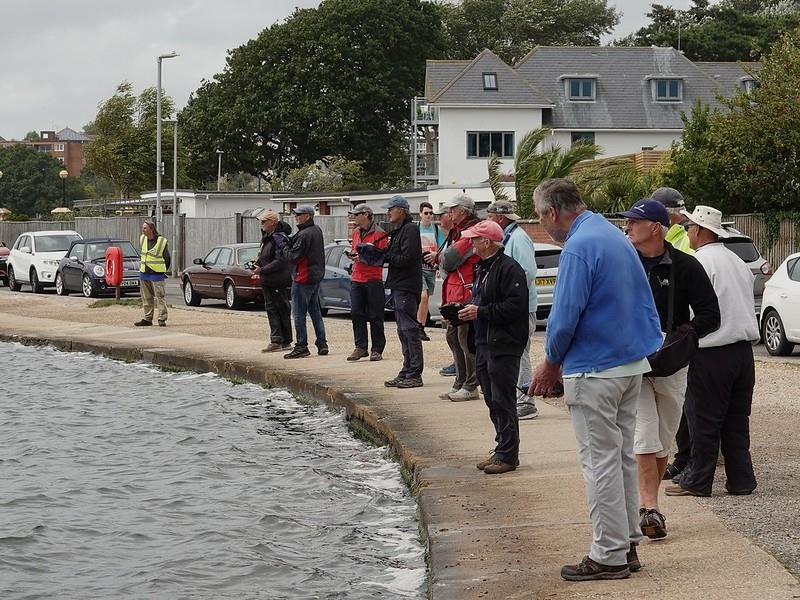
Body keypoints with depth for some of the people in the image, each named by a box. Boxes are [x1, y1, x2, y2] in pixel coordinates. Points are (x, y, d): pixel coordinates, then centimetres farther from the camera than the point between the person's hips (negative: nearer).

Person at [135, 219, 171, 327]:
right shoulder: (142, 239, 8)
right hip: (144, 274, 6)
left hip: (157, 275, -6)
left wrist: (162, 271, 8)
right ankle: (147, 319, 16)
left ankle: (162, 319, -6)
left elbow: (167, 259, 1)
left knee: (159, 297, -7)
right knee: (146, 298, 10)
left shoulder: (162, 241, -8)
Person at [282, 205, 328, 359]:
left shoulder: (303, 235, -20)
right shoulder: (317, 230, 10)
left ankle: (301, 347, -4)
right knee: (315, 312, 15)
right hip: (316, 276, 9)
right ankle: (322, 344, 16)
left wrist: (285, 248, -1)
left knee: (299, 314, -4)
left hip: (303, 278, -9)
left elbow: (293, 257, -19)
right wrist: (290, 243, 6)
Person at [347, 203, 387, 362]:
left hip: (373, 279, -6)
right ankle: (360, 347, 7)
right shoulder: (356, 232, 15)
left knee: (375, 316, 0)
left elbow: (382, 256, -10)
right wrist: (353, 254, 3)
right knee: (356, 313, 2)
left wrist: (364, 257, -18)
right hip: (357, 279, 7)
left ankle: (377, 349, 5)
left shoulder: (379, 233, -7)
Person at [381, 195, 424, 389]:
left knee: (409, 329, -9)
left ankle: (415, 375, -9)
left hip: (407, 287, -11)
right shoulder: (398, 230, 20)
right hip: (399, 286, 11)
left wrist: (384, 256, -12)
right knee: (403, 331, 13)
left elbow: (406, 259, -20)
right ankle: (407, 372, 19)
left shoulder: (410, 230, -12)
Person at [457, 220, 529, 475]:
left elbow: (515, 307, -22)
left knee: (503, 401, -7)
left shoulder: (509, 268, -14)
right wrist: (465, 311, 10)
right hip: (484, 344, 10)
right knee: (493, 401, 12)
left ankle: (507, 455, -3)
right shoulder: (482, 268, 18)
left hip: (504, 346, -10)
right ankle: (502, 451, 19)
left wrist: (481, 312, -19)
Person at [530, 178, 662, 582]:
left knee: (601, 462, -2)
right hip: (633, 364, 9)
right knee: (623, 457, 16)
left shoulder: (579, 248, -18)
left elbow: (565, 316, -21)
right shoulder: (616, 237, 12)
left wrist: (552, 363, -3)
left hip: (595, 370, -9)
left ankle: (609, 556, 2)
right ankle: (628, 544, 22)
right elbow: (645, 303, 18)